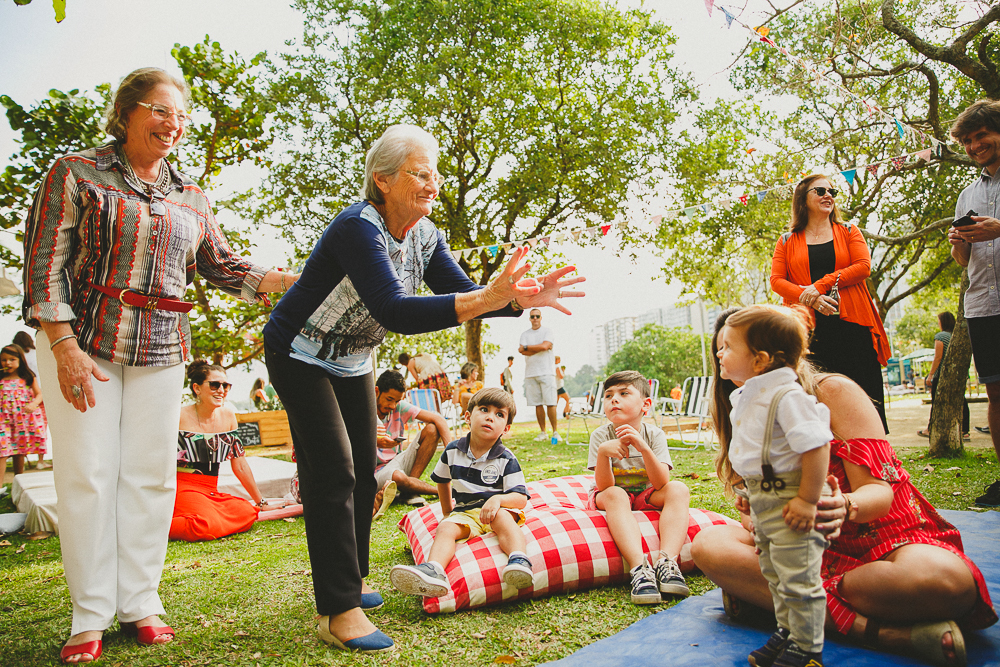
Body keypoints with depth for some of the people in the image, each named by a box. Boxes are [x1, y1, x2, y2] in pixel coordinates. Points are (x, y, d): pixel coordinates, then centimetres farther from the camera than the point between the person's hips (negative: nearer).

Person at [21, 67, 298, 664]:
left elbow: (222, 266, 14)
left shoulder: (192, 198, 13)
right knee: (87, 473, -1)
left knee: (150, 475, 4)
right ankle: (91, 614, 12)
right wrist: (65, 346, -13)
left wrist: (289, 281, -3)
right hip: (82, 343, -3)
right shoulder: (77, 173, 1)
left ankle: (140, 601, 17)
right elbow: (44, 263, -4)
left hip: (160, 352, 4)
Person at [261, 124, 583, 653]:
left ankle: (351, 581, 27)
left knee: (362, 470, 11)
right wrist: (486, 298, -53)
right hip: (300, 355, -8)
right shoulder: (358, 228, -31)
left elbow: (461, 290, -12)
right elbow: (394, 311, -44)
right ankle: (338, 611, -5)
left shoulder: (423, 234, -6)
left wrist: (520, 297, -31)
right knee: (333, 471, -13)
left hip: (352, 360, 8)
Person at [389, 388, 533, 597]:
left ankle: (519, 560, -58)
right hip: (464, 512, 3)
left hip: (499, 509, -3)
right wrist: (447, 508, 27)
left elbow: (521, 498, -11)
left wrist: (498, 499, -30)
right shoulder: (453, 451, 6)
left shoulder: (506, 459, -5)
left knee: (502, 518, -36)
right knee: (446, 528, -27)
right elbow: (442, 479, 26)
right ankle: (433, 570, -54)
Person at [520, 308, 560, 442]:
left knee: (550, 403, -8)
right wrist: (540, 348, -8)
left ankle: (555, 432, -2)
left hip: (546, 372, -3)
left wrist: (526, 347, 0)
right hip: (530, 373, 3)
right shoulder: (525, 334, 14)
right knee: (538, 404, 3)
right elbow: (522, 351, -1)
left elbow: (545, 345, -11)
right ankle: (542, 432, 9)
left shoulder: (547, 331, 7)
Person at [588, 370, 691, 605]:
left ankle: (666, 561, -40)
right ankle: (640, 568, -49)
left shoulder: (654, 435, -12)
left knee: (678, 489, -25)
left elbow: (661, 484, -24)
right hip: (609, 498, -2)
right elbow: (605, 486, -23)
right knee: (614, 495, -36)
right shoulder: (601, 436, -15)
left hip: (646, 497, 2)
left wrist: (643, 448, -39)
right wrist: (603, 451, -41)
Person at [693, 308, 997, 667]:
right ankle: (873, 628, -30)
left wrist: (843, 507, -36)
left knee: (943, 577, -39)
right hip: (804, 547, 5)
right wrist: (755, 519, -20)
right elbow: (754, 509, 6)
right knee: (708, 544, -26)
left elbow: (880, 491, -12)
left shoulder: (835, 392, -6)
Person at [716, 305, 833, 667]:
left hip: (789, 503, -10)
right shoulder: (747, 397, 8)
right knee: (774, 575, 21)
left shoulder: (787, 397, -23)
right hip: (762, 500, 10)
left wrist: (807, 500, -25)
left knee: (798, 580, 2)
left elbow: (816, 447, -26)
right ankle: (787, 633, 37)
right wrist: (749, 490, 22)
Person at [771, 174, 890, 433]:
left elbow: (863, 266, 2)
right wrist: (808, 298, -13)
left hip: (850, 324, 1)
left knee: (863, 393, -2)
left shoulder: (848, 232, 17)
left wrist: (822, 285, -10)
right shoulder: (788, 241, 14)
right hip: (809, 327, -1)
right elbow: (776, 281, 4)